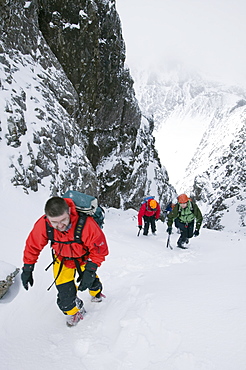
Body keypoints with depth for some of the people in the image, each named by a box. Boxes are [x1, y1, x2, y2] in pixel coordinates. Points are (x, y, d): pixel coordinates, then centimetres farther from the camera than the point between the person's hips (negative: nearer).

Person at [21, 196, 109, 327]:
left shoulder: (86, 223, -40)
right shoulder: (42, 225, -32)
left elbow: (99, 248, -29)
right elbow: (33, 246, -13)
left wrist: (90, 271, -35)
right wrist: (27, 270, -6)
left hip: (84, 257, -1)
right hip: (62, 259, 1)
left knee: (91, 280, 16)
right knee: (65, 292, -4)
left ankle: (96, 293, 53)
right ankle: (73, 311, 29)